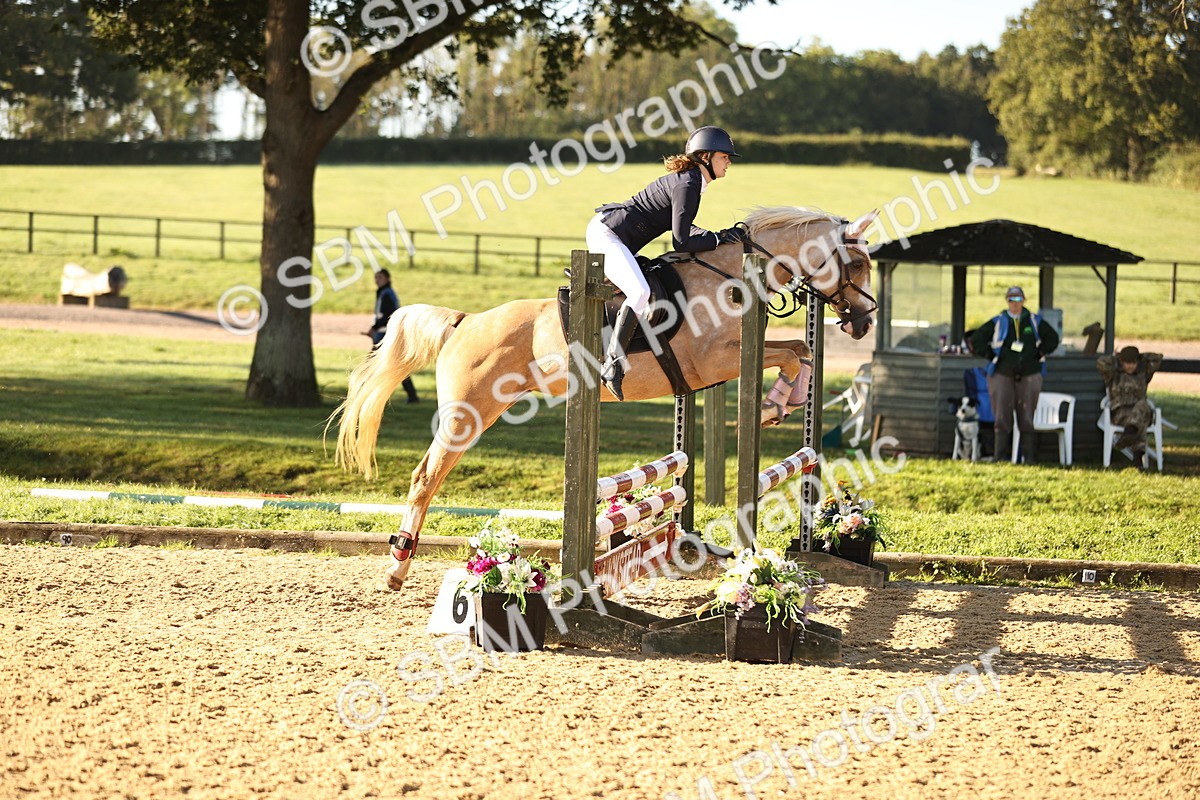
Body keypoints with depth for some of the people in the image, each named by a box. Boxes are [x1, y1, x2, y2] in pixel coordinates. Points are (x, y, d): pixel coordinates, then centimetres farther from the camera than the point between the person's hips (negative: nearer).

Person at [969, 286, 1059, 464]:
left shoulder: (1035, 322, 9)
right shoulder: (998, 322, 5)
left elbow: (1052, 338, 19)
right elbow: (976, 340, 8)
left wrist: (1040, 353, 6)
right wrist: (991, 355, 0)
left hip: (1028, 376, 1)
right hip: (1002, 374, -1)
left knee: (1027, 418, 1)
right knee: (1002, 418, -4)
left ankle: (1029, 457, 4)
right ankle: (1001, 456, -2)